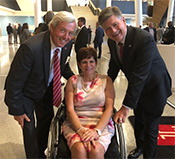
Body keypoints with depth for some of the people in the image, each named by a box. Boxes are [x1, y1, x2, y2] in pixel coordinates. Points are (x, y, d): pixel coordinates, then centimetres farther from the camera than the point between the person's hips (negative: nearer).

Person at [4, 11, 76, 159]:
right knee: (29, 128, 1)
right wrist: (17, 110, -18)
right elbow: (14, 82, -28)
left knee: (47, 119, 20)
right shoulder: (31, 47, -38)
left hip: (46, 89, 7)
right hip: (25, 92, -6)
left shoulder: (68, 43, -16)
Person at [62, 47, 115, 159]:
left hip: (101, 124, 0)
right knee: (79, 149, -31)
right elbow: (70, 109, 0)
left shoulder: (106, 80, 9)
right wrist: (81, 130, -17)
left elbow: (109, 109, -1)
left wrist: (96, 131, -17)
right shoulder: (72, 81, 10)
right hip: (76, 124, 1)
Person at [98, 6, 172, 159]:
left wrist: (126, 106, -37)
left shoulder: (145, 39, -35)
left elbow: (139, 76, -37)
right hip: (137, 86, 7)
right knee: (139, 121, 26)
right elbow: (114, 66, 5)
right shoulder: (112, 41, -11)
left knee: (150, 127, 7)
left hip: (154, 88, -6)